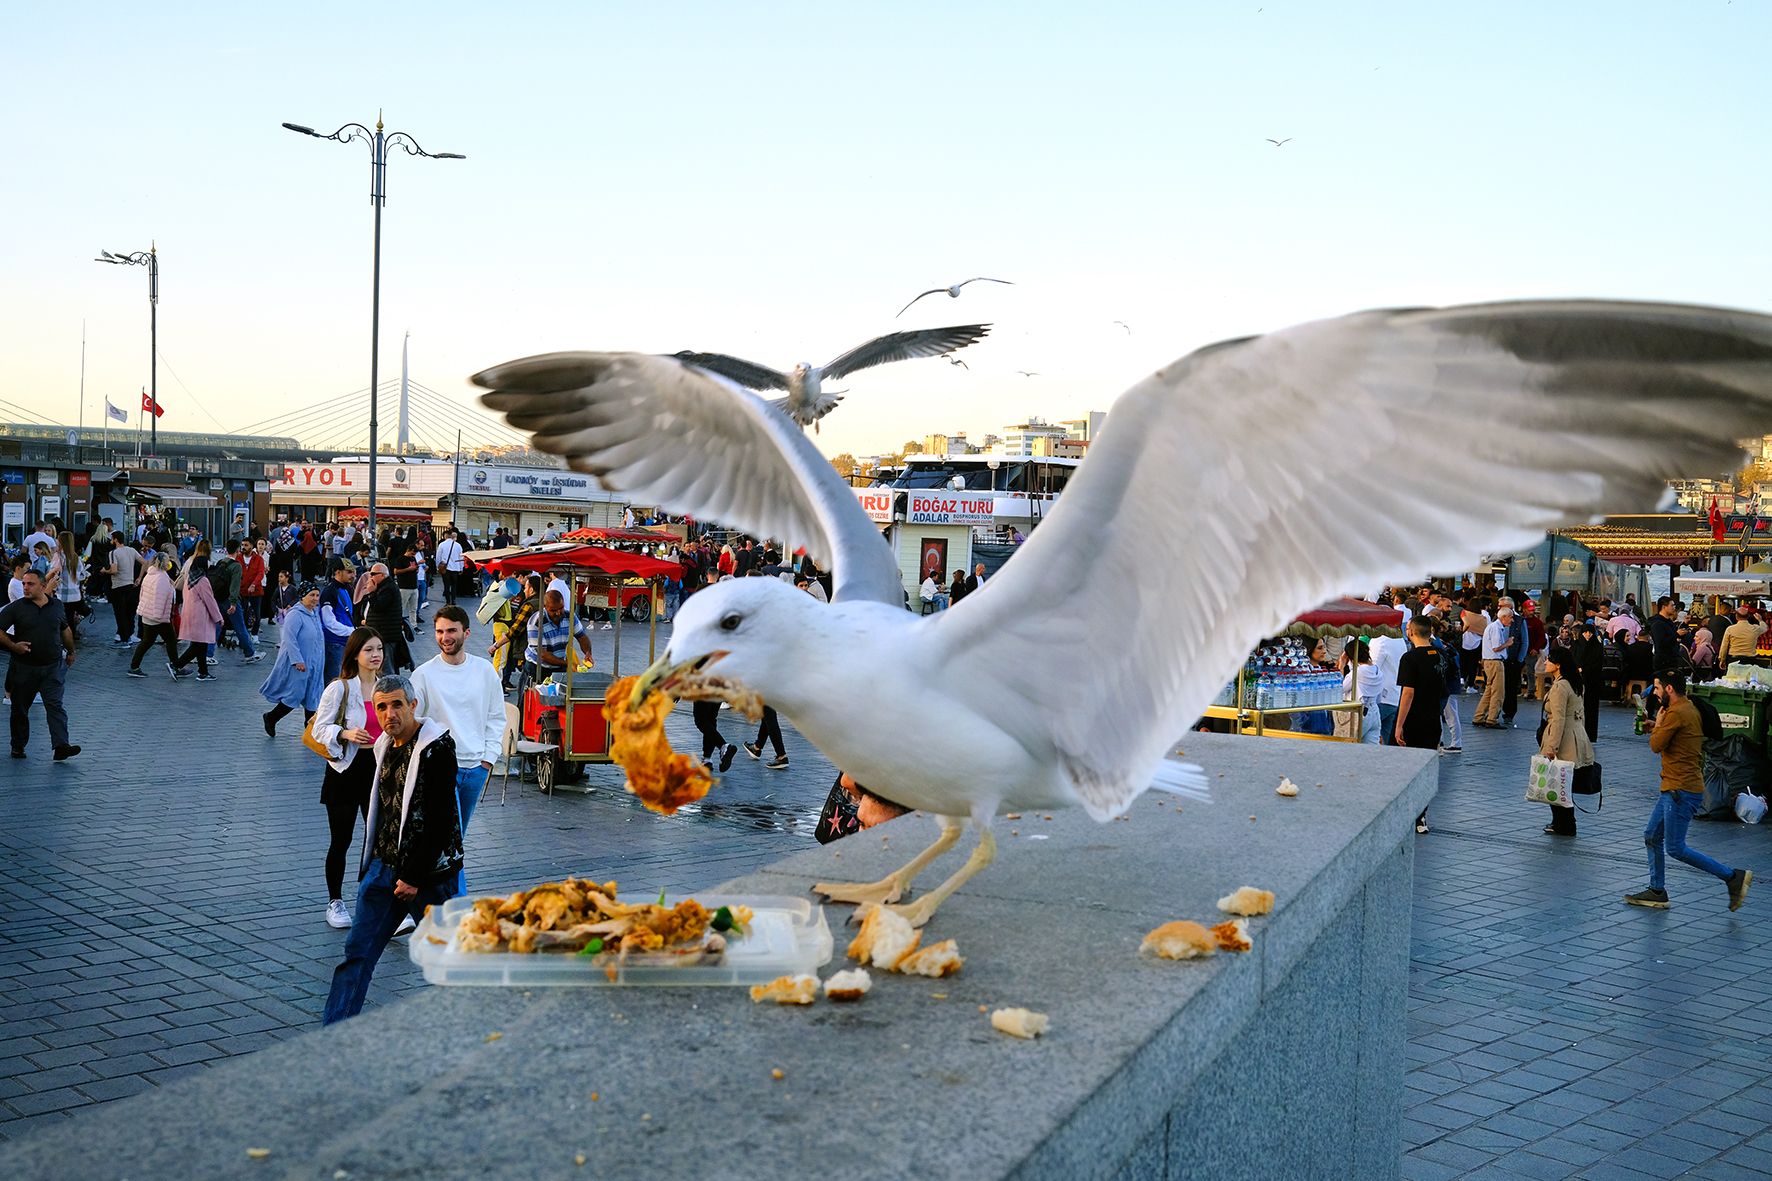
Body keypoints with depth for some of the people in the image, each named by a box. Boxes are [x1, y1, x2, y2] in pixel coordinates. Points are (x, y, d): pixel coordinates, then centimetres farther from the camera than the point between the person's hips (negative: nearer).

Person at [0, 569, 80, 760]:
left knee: (55, 705, -10)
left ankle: (61, 747, -18)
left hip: (53, 667, 0)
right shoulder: (16, 608, -4)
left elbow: (65, 629, 21)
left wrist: (71, 652, 28)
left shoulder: (57, 606, 5)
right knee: (20, 708, 11)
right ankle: (18, 746, 27)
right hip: (23, 667, 0)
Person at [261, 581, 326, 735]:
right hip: (298, 664, -9)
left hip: (313, 664, 9)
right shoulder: (295, 614, -17)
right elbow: (289, 638, -22)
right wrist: (297, 660, -25)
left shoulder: (315, 613, 11)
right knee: (295, 695, -5)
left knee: (312, 697, 11)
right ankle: (270, 718, 15)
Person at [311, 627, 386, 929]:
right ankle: (335, 902, 21)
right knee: (341, 842, 5)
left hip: (379, 768, 4)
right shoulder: (339, 688, -9)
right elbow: (320, 729, -8)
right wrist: (345, 734, -24)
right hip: (346, 769, -4)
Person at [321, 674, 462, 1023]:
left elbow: (442, 821, -18)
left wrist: (415, 877, -17)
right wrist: (370, 865, 17)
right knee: (357, 952, 4)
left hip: (428, 873, -7)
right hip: (383, 866, 7)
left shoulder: (436, 747, -15)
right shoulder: (386, 745, 10)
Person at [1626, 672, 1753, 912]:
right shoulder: (1689, 708, 14)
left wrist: (1657, 725, 1)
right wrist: (1657, 727, 8)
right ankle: (1657, 892, 19)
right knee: (1652, 836, 14)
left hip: (1681, 791, -11)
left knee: (1675, 848, -7)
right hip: (1672, 789, 11)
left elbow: (1656, 745, -14)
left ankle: (1732, 877, -2)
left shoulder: (1677, 713, -18)